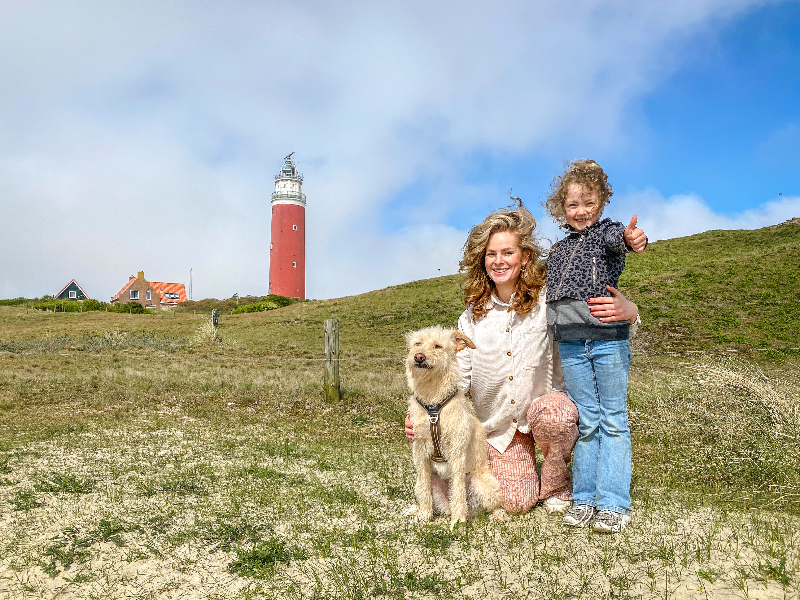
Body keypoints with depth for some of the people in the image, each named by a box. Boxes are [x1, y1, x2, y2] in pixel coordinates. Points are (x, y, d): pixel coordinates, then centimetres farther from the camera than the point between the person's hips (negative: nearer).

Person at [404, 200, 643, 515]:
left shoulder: (547, 298, -9)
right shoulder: (473, 316, 1)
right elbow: (458, 375, -1)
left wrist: (626, 309, -33)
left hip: (543, 404, -2)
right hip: (497, 425, 2)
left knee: (552, 414, -37)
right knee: (515, 503, -15)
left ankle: (556, 485, -5)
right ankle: (520, 472, 25)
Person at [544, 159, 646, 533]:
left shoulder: (607, 231, 0)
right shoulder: (557, 251, 16)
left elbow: (618, 238, -25)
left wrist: (632, 239, -47)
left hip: (609, 341, -4)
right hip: (570, 345, 4)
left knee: (613, 421, 1)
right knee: (586, 422, 10)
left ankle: (614, 504, 5)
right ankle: (584, 499, 17)